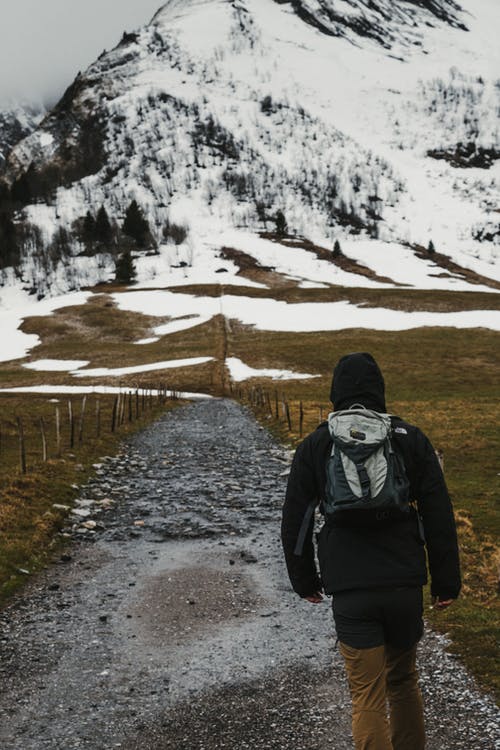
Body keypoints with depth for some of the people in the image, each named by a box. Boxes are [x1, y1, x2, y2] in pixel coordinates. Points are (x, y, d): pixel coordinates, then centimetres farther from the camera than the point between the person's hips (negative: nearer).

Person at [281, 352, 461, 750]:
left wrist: (305, 580, 17)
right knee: (403, 680, 22)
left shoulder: (314, 446, 2)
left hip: (350, 590, -1)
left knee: (368, 697, 4)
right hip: (405, 584, 2)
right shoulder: (411, 439, 2)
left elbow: (295, 521, 6)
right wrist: (446, 580, 6)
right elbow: (439, 515, 0)